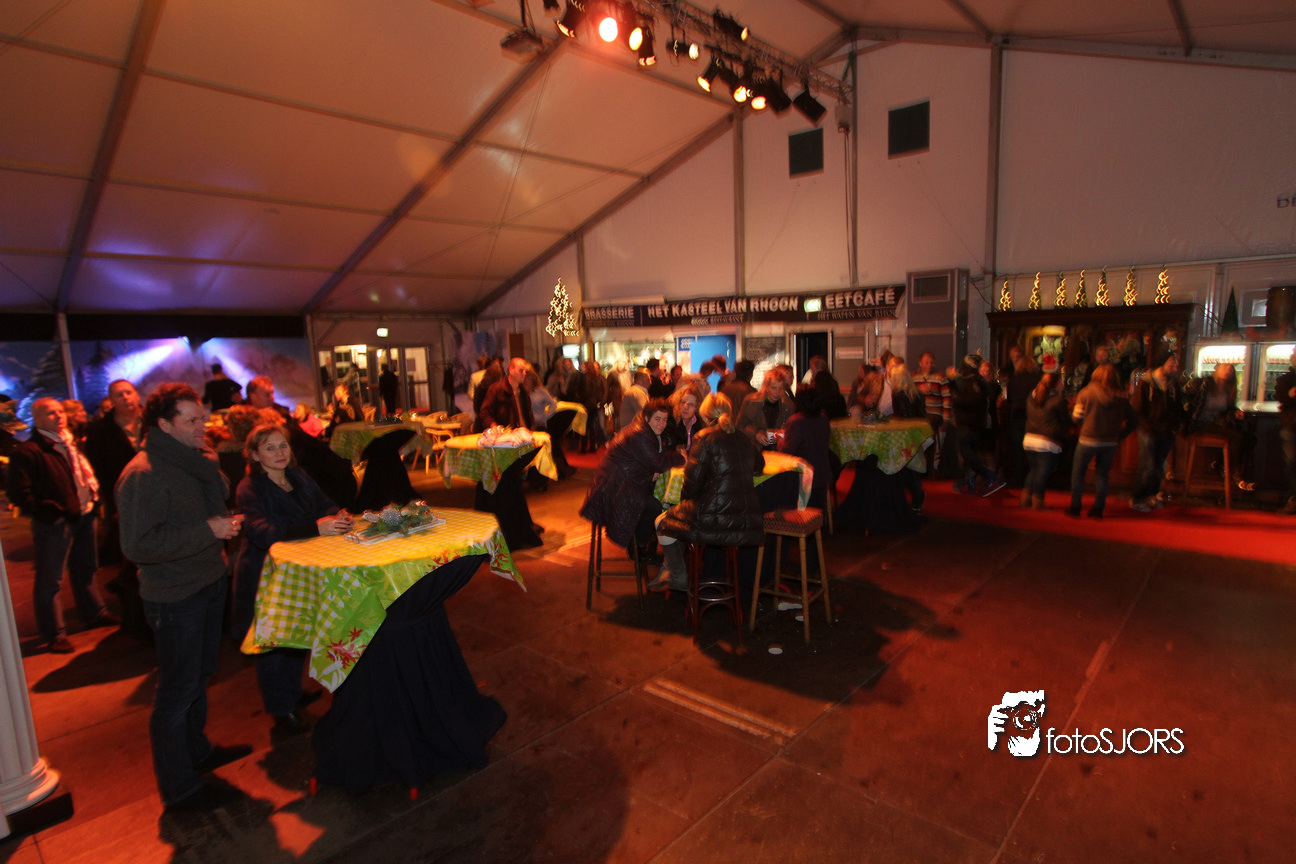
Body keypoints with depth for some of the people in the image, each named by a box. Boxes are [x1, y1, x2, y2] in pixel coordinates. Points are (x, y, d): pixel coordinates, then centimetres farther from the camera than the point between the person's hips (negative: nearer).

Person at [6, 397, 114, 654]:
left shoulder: (72, 443, 11)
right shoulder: (27, 452, -14)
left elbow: (88, 473, 23)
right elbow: (19, 494, -18)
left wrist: (94, 496, 10)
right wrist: (48, 512, -21)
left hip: (84, 515, 8)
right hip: (55, 523, -7)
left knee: (86, 570, 21)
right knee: (50, 580, 4)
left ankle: (94, 614, 37)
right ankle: (54, 634, 14)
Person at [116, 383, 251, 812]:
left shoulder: (197, 461, 6)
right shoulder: (143, 475, -21)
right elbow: (137, 544, -27)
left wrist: (225, 525, 5)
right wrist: (208, 531, -27)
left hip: (208, 583, 9)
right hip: (175, 596, -9)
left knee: (200, 674, 23)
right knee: (177, 689, 4)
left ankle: (197, 750, 43)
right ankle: (178, 788, 20)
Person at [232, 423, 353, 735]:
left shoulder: (298, 477, 0)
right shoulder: (250, 489, -19)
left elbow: (324, 504, -2)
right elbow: (262, 533, -33)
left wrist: (339, 516, -26)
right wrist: (316, 528, -44)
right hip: (264, 576, -6)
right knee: (272, 642, 6)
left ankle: (292, 695, 42)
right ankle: (281, 712, 24)